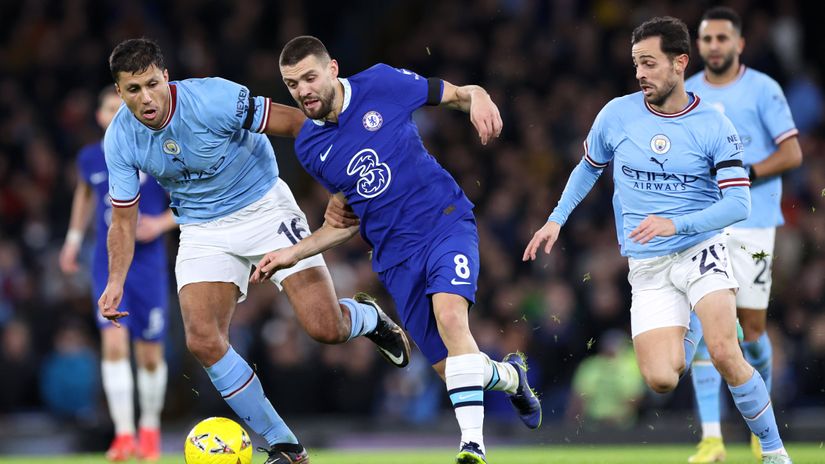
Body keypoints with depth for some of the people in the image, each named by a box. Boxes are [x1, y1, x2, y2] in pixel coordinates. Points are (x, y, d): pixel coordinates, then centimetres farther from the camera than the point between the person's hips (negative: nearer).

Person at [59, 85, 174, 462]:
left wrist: (162, 223, -17)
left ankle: (150, 427, 29)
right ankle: (124, 434, -19)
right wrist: (74, 237, 21)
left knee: (150, 355, 5)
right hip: (107, 265, 2)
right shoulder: (89, 159, 3)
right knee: (114, 342, -16)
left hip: (148, 265, -1)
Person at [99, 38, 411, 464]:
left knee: (325, 328, -15)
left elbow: (297, 124, -17)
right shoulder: (120, 140, -12)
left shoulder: (213, 100, -26)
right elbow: (124, 219, 0)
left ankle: (368, 318, 26)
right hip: (202, 232, 3)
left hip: (264, 209, -3)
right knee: (203, 341, -17)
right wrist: (115, 282, -14)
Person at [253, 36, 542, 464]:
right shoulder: (308, 148, 5)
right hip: (396, 255, 4)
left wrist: (477, 99, -20)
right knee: (447, 366, 2)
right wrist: (294, 253, 6)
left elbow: (456, 93, 3)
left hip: (446, 222, -4)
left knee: (450, 315, -30)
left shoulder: (381, 85, -6)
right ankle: (509, 376, 37)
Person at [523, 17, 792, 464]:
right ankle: (691, 328, 24)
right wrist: (556, 220, 13)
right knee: (661, 380, -12)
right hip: (647, 267, 2)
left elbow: (738, 204, -12)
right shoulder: (617, 113, 0)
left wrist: (675, 224, -23)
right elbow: (588, 167, 19)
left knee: (724, 354, -25)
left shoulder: (714, 126, -8)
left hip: (701, 248, -2)